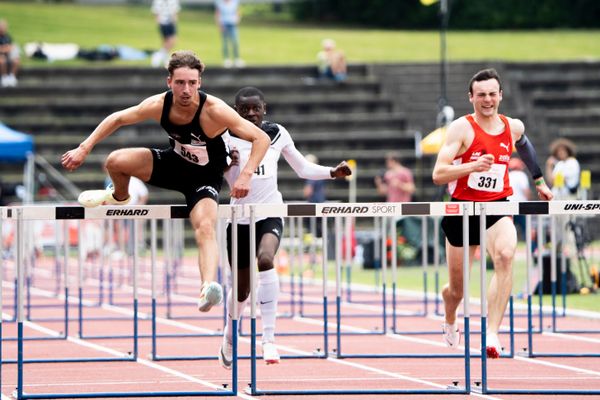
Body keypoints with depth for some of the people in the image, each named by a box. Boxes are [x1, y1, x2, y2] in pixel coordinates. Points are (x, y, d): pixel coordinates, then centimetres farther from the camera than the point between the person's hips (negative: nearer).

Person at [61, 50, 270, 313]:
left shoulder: (215, 111, -32)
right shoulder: (158, 105, -20)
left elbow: (261, 139, -28)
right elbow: (118, 119, -2)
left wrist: (245, 175, -41)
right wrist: (84, 149, -7)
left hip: (205, 178, -4)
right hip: (174, 163, 4)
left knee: (205, 227, -30)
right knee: (115, 161, -13)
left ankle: (208, 289, -47)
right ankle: (119, 197, 23)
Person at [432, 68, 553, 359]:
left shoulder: (513, 127, 4)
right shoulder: (461, 128, -10)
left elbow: (523, 145, 30)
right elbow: (438, 175, -18)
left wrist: (539, 181, 39)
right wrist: (474, 166, -33)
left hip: (498, 207, 2)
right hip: (462, 210, -2)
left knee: (505, 255, -32)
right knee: (457, 289, 10)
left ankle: (492, 334, -34)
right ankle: (450, 324, 48)